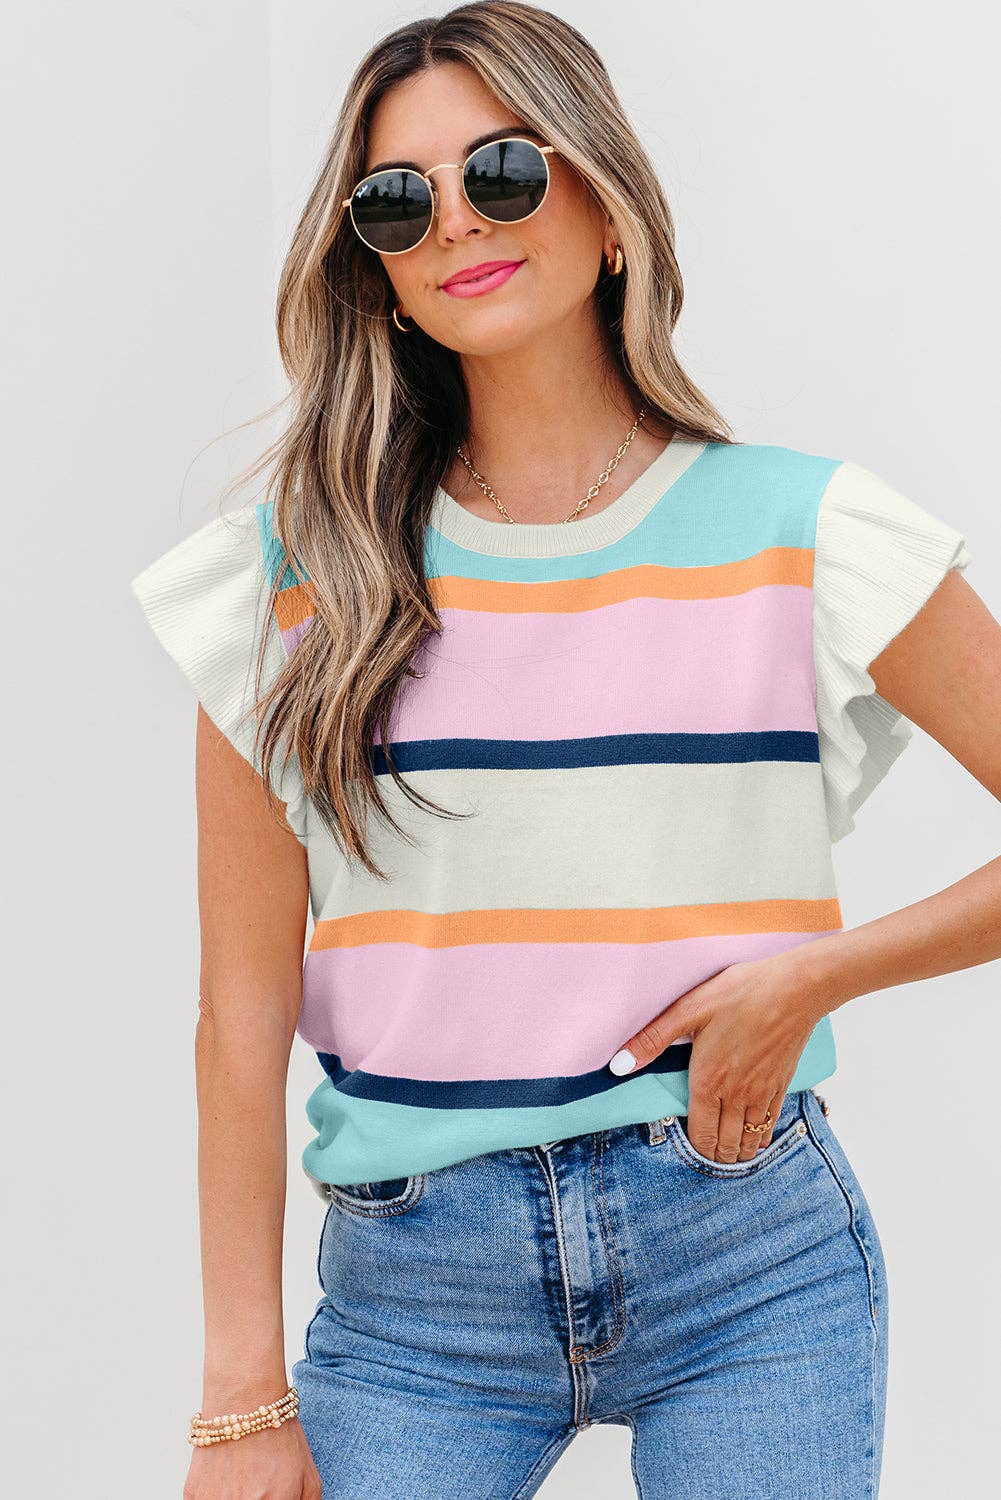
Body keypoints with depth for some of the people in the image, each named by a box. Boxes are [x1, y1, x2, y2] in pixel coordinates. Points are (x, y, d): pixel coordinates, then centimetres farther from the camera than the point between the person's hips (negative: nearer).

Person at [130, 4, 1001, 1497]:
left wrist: (816, 973, -8)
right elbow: (246, 1003, 0)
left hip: (750, 1254, 0)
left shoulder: (801, 535, -1)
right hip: (416, 1279, 1)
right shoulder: (303, 564, 0)